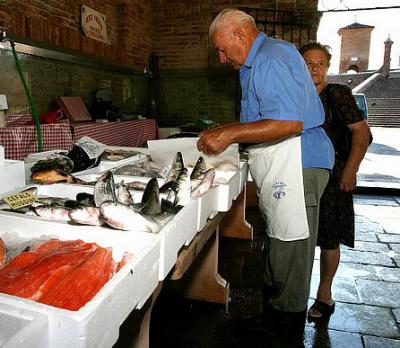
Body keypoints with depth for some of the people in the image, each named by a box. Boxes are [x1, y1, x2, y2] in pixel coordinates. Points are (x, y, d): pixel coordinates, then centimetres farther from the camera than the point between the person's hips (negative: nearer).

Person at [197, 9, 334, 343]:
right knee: (278, 243, 19)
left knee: (289, 250, 1)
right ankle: (271, 315, 36)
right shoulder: (262, 60, 20)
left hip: (295, 166, -11)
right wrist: (223, 131, 14)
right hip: (279, 169, 11)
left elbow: (289, 123, -26)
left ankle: (286, 332, 19)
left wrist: (230, 134, -21)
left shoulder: (272, 59, -15)